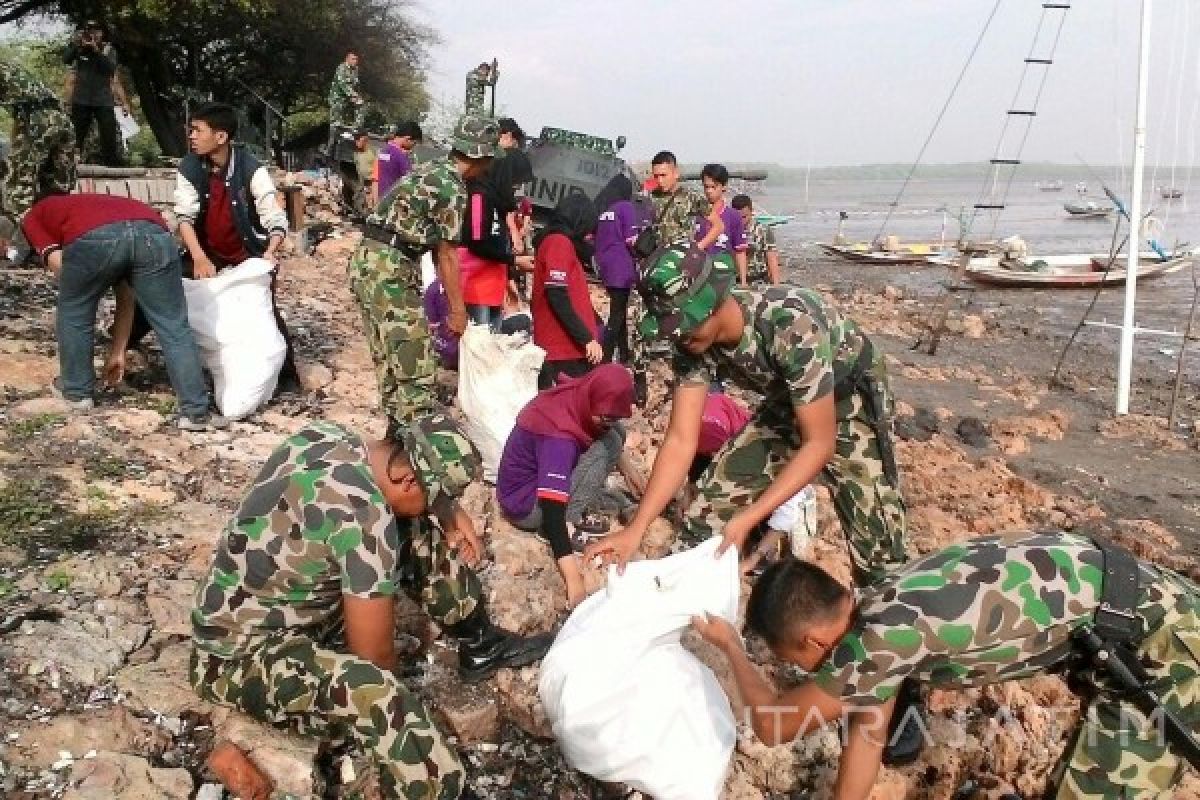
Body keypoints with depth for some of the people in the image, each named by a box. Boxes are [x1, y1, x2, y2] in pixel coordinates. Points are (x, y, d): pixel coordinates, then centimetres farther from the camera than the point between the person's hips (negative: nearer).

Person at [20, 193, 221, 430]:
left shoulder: (35, 216, 36)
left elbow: (57, 262, 14)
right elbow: (125, 294, 39)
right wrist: (118, 350, 43)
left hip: (95, 237, -3)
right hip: (153, 232, 4)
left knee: (73, 314, 24)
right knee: (174, 326, 11)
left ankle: (77, 392, 37)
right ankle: (196, 412, 12)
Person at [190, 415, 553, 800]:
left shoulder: (326, 435, -9)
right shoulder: (364, 518, -32)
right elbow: (375, 655, -23)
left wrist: (449, 511, 0)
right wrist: (389, 697, -3)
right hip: (243, 652, -9)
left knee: (423, 532, 4)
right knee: (377, 694, -37)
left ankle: (481, 646, 21)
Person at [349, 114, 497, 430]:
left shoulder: (431, 170, 18)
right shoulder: (452, 187, -10)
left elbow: (433, 243, 21)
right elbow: (447, 255, -8)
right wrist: (458, 310, -1)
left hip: (366, 261, 10)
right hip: (390, 268, -10)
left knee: (390, 359, 17)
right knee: (414, 363, -5)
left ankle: (399, 429, 26)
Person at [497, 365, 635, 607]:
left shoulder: (576, 400, -11)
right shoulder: (558, 436, -35)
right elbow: (552, 512, -41)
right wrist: (574, 580, -45)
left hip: (542, 471, 8)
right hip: (524, 502, -8)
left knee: (615, 435, -4)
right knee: (601, 450, -25)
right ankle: (570, 524, -18)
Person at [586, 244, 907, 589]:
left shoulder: (792, 326, -37)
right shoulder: (692, 343, -20)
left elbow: (820, 443, -32)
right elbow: (680, 440, -17)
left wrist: (747, 518, -36)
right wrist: (636, 528, -26)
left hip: (851, 401, -5)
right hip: (785, 403, 5)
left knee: (875, 543, -12)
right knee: (711, 505, -5)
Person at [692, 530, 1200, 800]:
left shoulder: (882, 637, -25)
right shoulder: (880, 615, 2)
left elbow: (773, 725, -12)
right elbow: (866, 733, 13)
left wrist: (730, 648, 4)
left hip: (1157, 639, -9)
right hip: (1113, 610, 9)